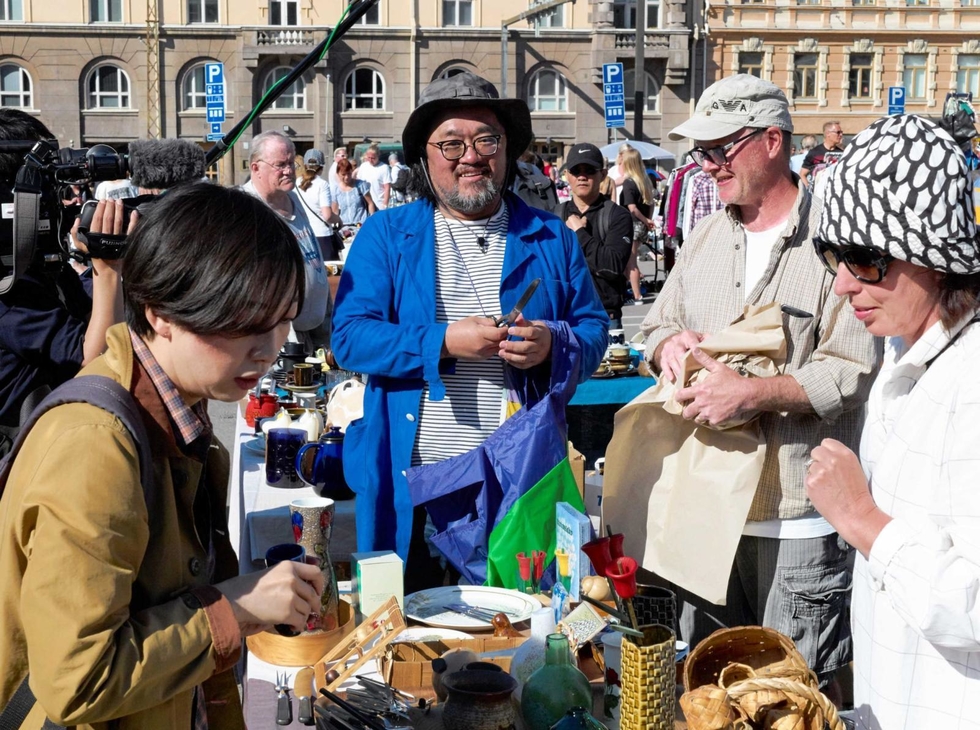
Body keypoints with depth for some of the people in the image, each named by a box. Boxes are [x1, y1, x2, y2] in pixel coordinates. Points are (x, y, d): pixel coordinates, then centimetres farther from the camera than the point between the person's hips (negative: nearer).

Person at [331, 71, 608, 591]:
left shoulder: (550, 238, 9)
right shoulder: (386, 235, 4)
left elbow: (594, 332, 8)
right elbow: (349, 337, -5)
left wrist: (552, 343, -15)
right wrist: (443, 342, -18)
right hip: (411, 488, -1)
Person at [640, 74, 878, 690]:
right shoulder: (706, 237, 12)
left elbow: (854, 372, -16)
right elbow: (659, 324, 20)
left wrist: (752, 393, -24)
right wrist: (669, 344, -3)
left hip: (798, 514, -6)